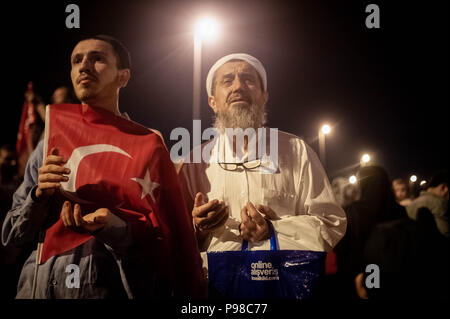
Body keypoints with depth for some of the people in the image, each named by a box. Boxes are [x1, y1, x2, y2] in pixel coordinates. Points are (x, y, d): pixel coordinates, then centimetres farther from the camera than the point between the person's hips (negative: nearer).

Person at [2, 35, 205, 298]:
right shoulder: (51, 143, 7)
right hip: (38, 285, 3)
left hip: (110, 286, -3)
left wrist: (112, 227, -21)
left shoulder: (147, 145, -3)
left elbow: (168, 241, -5)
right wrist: (40, 194, -11)